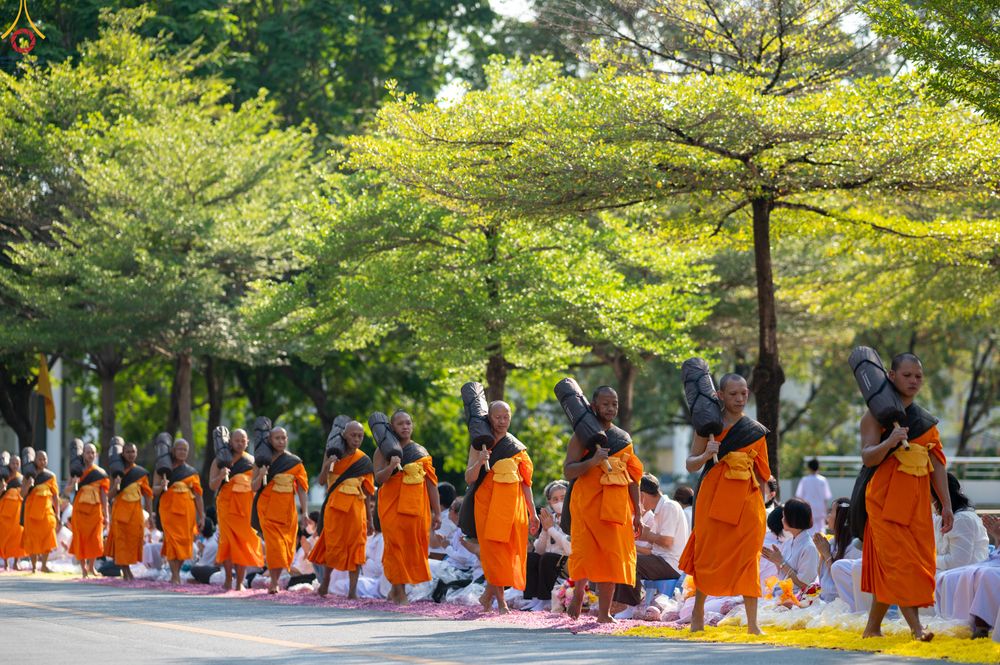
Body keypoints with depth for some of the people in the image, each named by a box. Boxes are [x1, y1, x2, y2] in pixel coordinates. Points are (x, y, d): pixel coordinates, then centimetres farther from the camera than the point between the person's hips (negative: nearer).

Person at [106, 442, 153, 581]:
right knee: (121, 541, -7)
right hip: (120, 511, 0)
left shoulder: (142, 473, 6)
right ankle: (126, 573, -2)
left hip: (135, 511, 0)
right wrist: (115, 486, -17)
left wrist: (150, 515, -1)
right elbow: (110, 496, 4)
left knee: (133, 542, 0)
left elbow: (147, 495, 6)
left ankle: (126, 571, 17)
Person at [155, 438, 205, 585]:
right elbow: (154, 491, 6)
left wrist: (201, 517, 5)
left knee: (184, 540, -2)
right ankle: (175, 576, -17)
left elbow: (198, 495, 11)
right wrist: (161, 487, -18)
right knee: (173, 539, -14)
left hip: (186, 510, 2)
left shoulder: (192, 472, 13)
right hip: (169, 508, -2)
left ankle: (176, 574, 13)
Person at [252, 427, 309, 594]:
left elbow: (301, 489, 2)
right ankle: (273, 583, -12)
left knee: (286, 548, 2)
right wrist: (261, 476, -17)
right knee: (274, 544, -14)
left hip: (287, 510, 2)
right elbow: (254, 487, 4)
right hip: (268, 509, -2)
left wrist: (305, 511, -8)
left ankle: (275, 581, 16)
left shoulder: (295, 462, 4)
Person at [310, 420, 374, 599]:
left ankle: (352, 590, -3)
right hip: (334, 507, 0)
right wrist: (326, 466, -24)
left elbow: (368, 492, 6)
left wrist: (369, 518, 5)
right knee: (332, 545, 3)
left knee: (355, 548, -4)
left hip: (355, 509, 0)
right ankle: (325, 582, 23)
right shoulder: (332, 454, 2)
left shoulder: (364, 461, 4)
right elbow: (322, 481, -4)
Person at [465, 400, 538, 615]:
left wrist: (532, 512, 7)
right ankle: (500, 601, -6)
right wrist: (479, 462, -24)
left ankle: (488, 595, 18)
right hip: (488, 504, -3)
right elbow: (469, 478, -5)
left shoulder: (517, 447, 11)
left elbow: (525, 482, 12)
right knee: (494, 550, -8)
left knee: (510, 550, 1)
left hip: (512, 504, 3)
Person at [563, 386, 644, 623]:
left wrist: (637, 513, 10)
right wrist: (593, 461, -26)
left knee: (611, 556, -1)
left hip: (616, 505, 4)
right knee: (586, 553, -10)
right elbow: (568, 470, -9)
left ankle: (604, 612, 3)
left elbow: (633, 477, 16)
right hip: (588, 503, -4)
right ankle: (579, 591, 18)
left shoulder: (624, 439, 15)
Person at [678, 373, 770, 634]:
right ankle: (698, 614, 15)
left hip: (747, 502, 1)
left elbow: (761, 474, 14)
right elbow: (691, 464, 2)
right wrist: (706, 455, -18)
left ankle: (752, 623, -7)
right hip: (714, 498, -1)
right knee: (708, 555, 0)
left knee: (748, 558, -6)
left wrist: (760, 506, 11)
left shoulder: (756, 431, 9)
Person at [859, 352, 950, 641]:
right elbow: (868, 458, -11)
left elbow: (937, 465, 13)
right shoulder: (877, 415, 0)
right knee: (899, 562, -15)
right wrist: (889, 443, -30)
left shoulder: (927, 422, 15)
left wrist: (946, 505, 7)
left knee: (887, 570, 4)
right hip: (885, 500, -5)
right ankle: (916, 628, -22)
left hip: (917, 503, 5)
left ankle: (873, 628, 14)